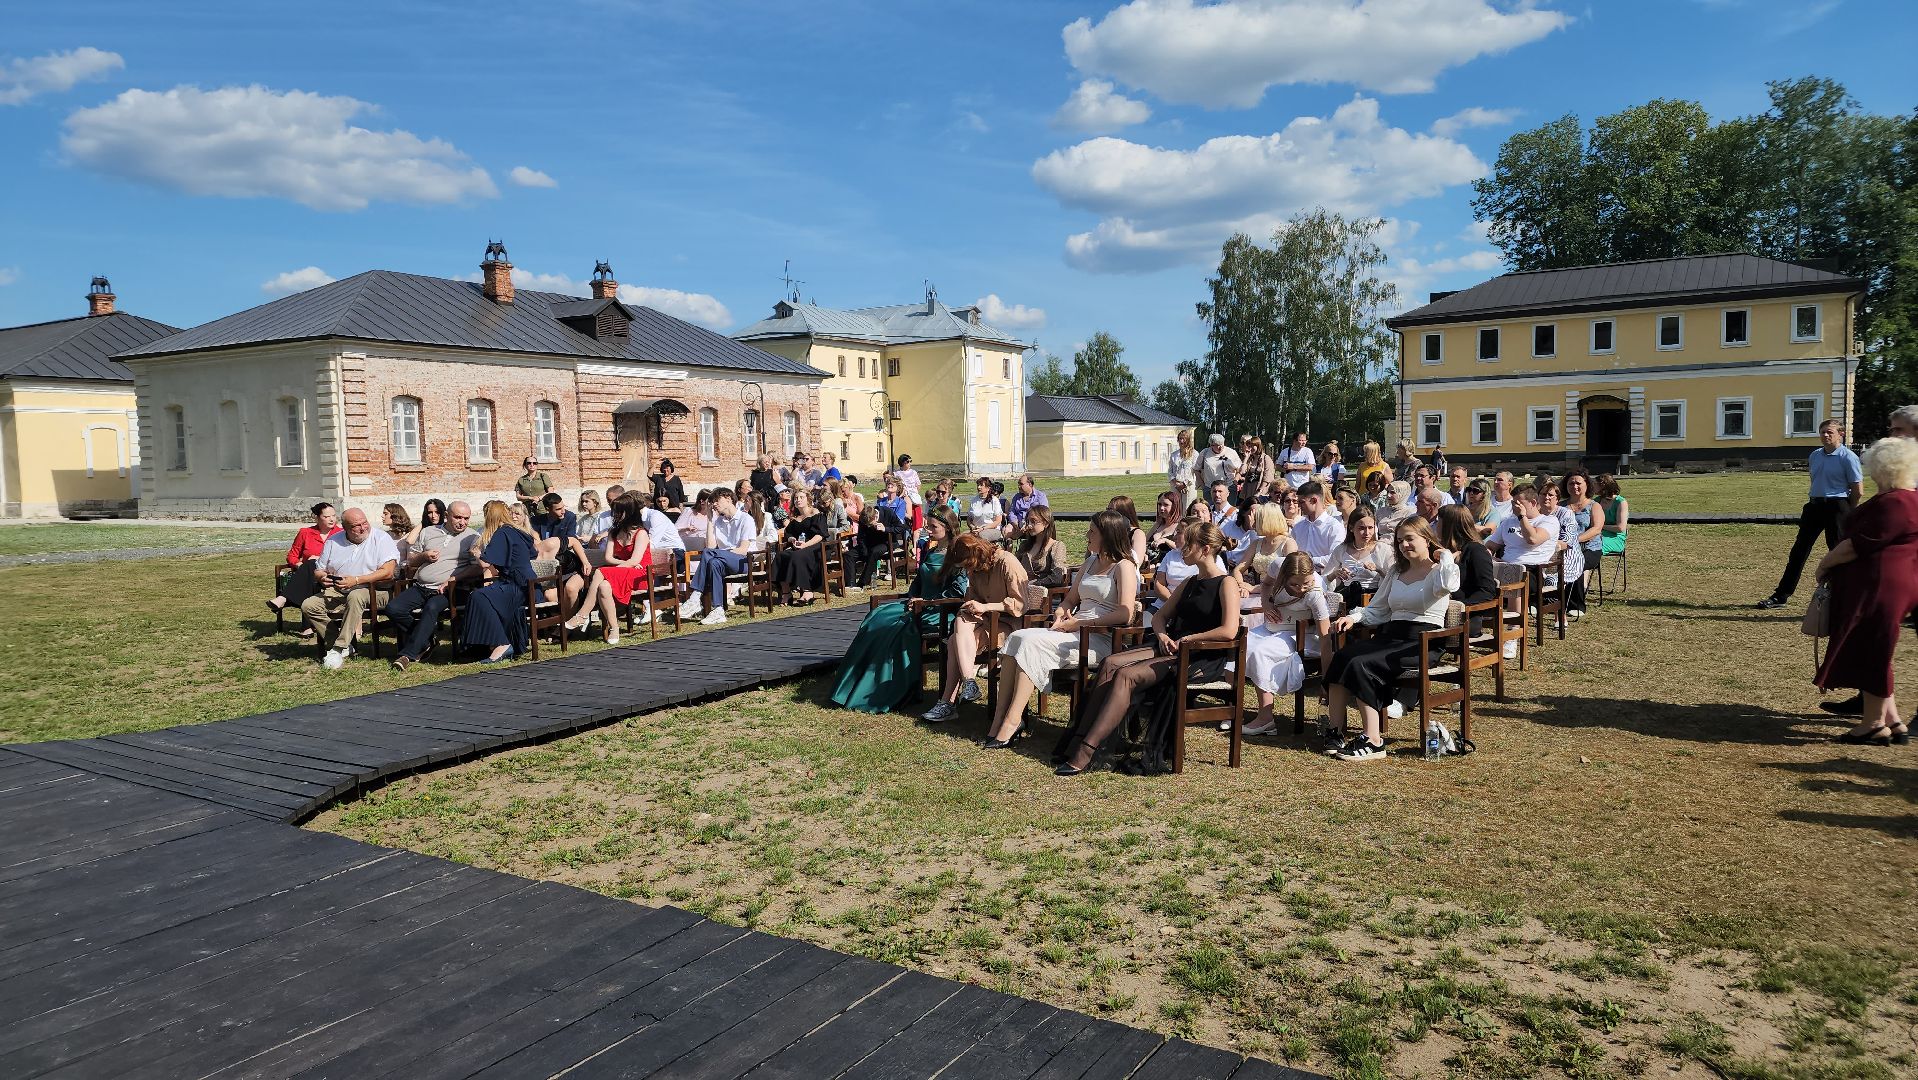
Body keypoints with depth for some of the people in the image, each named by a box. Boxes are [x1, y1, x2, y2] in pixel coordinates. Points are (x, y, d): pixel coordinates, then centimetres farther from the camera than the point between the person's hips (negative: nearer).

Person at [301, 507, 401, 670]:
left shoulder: (382, 539, -3)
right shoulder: (333, 541, 12)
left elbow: (388, 572, -15)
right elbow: (318, 571, 18)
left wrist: (356, 580, -21)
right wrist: (322, 578, -8)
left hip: (371, 590, -5)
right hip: (336, 592, 6)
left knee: (355, 597, -38)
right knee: (308, 606, -16)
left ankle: (338, 649, -31)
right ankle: (345, 646, -12)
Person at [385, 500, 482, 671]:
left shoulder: (473, 538, 8)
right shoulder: (428, 532, 20)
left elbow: (477, 567, -5)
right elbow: (410, 561, 22)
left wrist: (453, 579, -15)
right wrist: (423, 556, 1)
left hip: (445, 591, -4)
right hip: (420, 587, 5)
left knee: (432, 608, -35)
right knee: (393, 608, -19)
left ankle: (408, 654, -29)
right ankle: (424, 642, -1)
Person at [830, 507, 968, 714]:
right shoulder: (929, 551, 17)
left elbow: (957, 592, -14)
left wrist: (926, 602, -15)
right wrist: (913, 599, 1)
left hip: (941, 611, -8)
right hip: (920, 605, 8)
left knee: (902, 626, -29)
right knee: (877, 617, -12)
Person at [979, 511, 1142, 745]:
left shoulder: (1124, 566, -3)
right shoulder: (1091, 562, 23)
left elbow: (1125, 614, -15)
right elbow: (1071, 599, 28)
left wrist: (1079, 623, -14)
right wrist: (1061, 614, 4)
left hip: (1101, 640, -8)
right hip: (1075, 633, 8)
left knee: (1031, 643, -27)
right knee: (1016, 637, -17)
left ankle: (1011, 722, -26)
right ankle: (1000, 720, -25)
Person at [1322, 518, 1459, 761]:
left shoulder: (1437, 570, 1)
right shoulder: (1396, 571, 24)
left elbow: (1447, 585, -26)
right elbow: (1377, 610, 24)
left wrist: (1444, 555, -8)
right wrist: (1354, 618, 5)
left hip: (1423, 643, -7)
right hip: (1390, 636, 7)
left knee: (1361, 664, -29)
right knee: (1340, 658, -21)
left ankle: (1373, 741, -27)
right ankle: (1336, 732, -21)